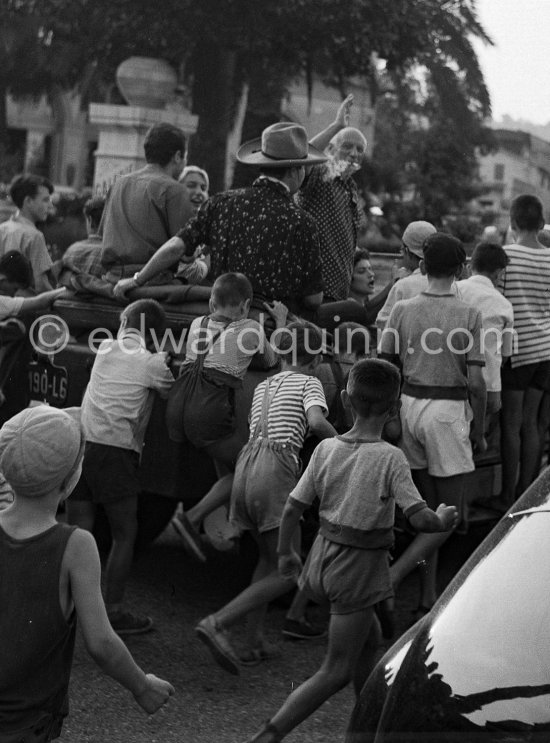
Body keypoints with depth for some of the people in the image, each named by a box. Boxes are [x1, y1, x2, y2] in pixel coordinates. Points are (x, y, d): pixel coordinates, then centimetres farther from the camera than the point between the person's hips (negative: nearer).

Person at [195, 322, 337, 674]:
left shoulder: (262, 387, 26)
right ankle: (217, 624, -14)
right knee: (286, 572, -1)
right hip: (276, 472, -7)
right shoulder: (308, 383, 6)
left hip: (246, 466, 7)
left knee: (268, 558, 23)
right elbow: (316, 422, -13)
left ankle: (254, 642, 17)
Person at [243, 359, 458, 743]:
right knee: (336, 671, 4)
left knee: (370, 641, 27)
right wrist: (443, 519, 1)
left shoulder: (326, 449, -5)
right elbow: (421, 519, -22)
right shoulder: (390, 457, -18)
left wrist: (286, 553, 14)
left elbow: (292, 509, -1)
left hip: (324, 555, 6)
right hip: (360, 568, -6)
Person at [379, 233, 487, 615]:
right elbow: (476, 382, -11)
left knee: (429, 507, 16)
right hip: (449, 409, -5)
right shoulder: (468, 314, -9)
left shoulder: (403, 309, 1)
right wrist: (479, 431, 1)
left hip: (410, 404, 5)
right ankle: (390, 578, -11)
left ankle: (428, 595, 19)